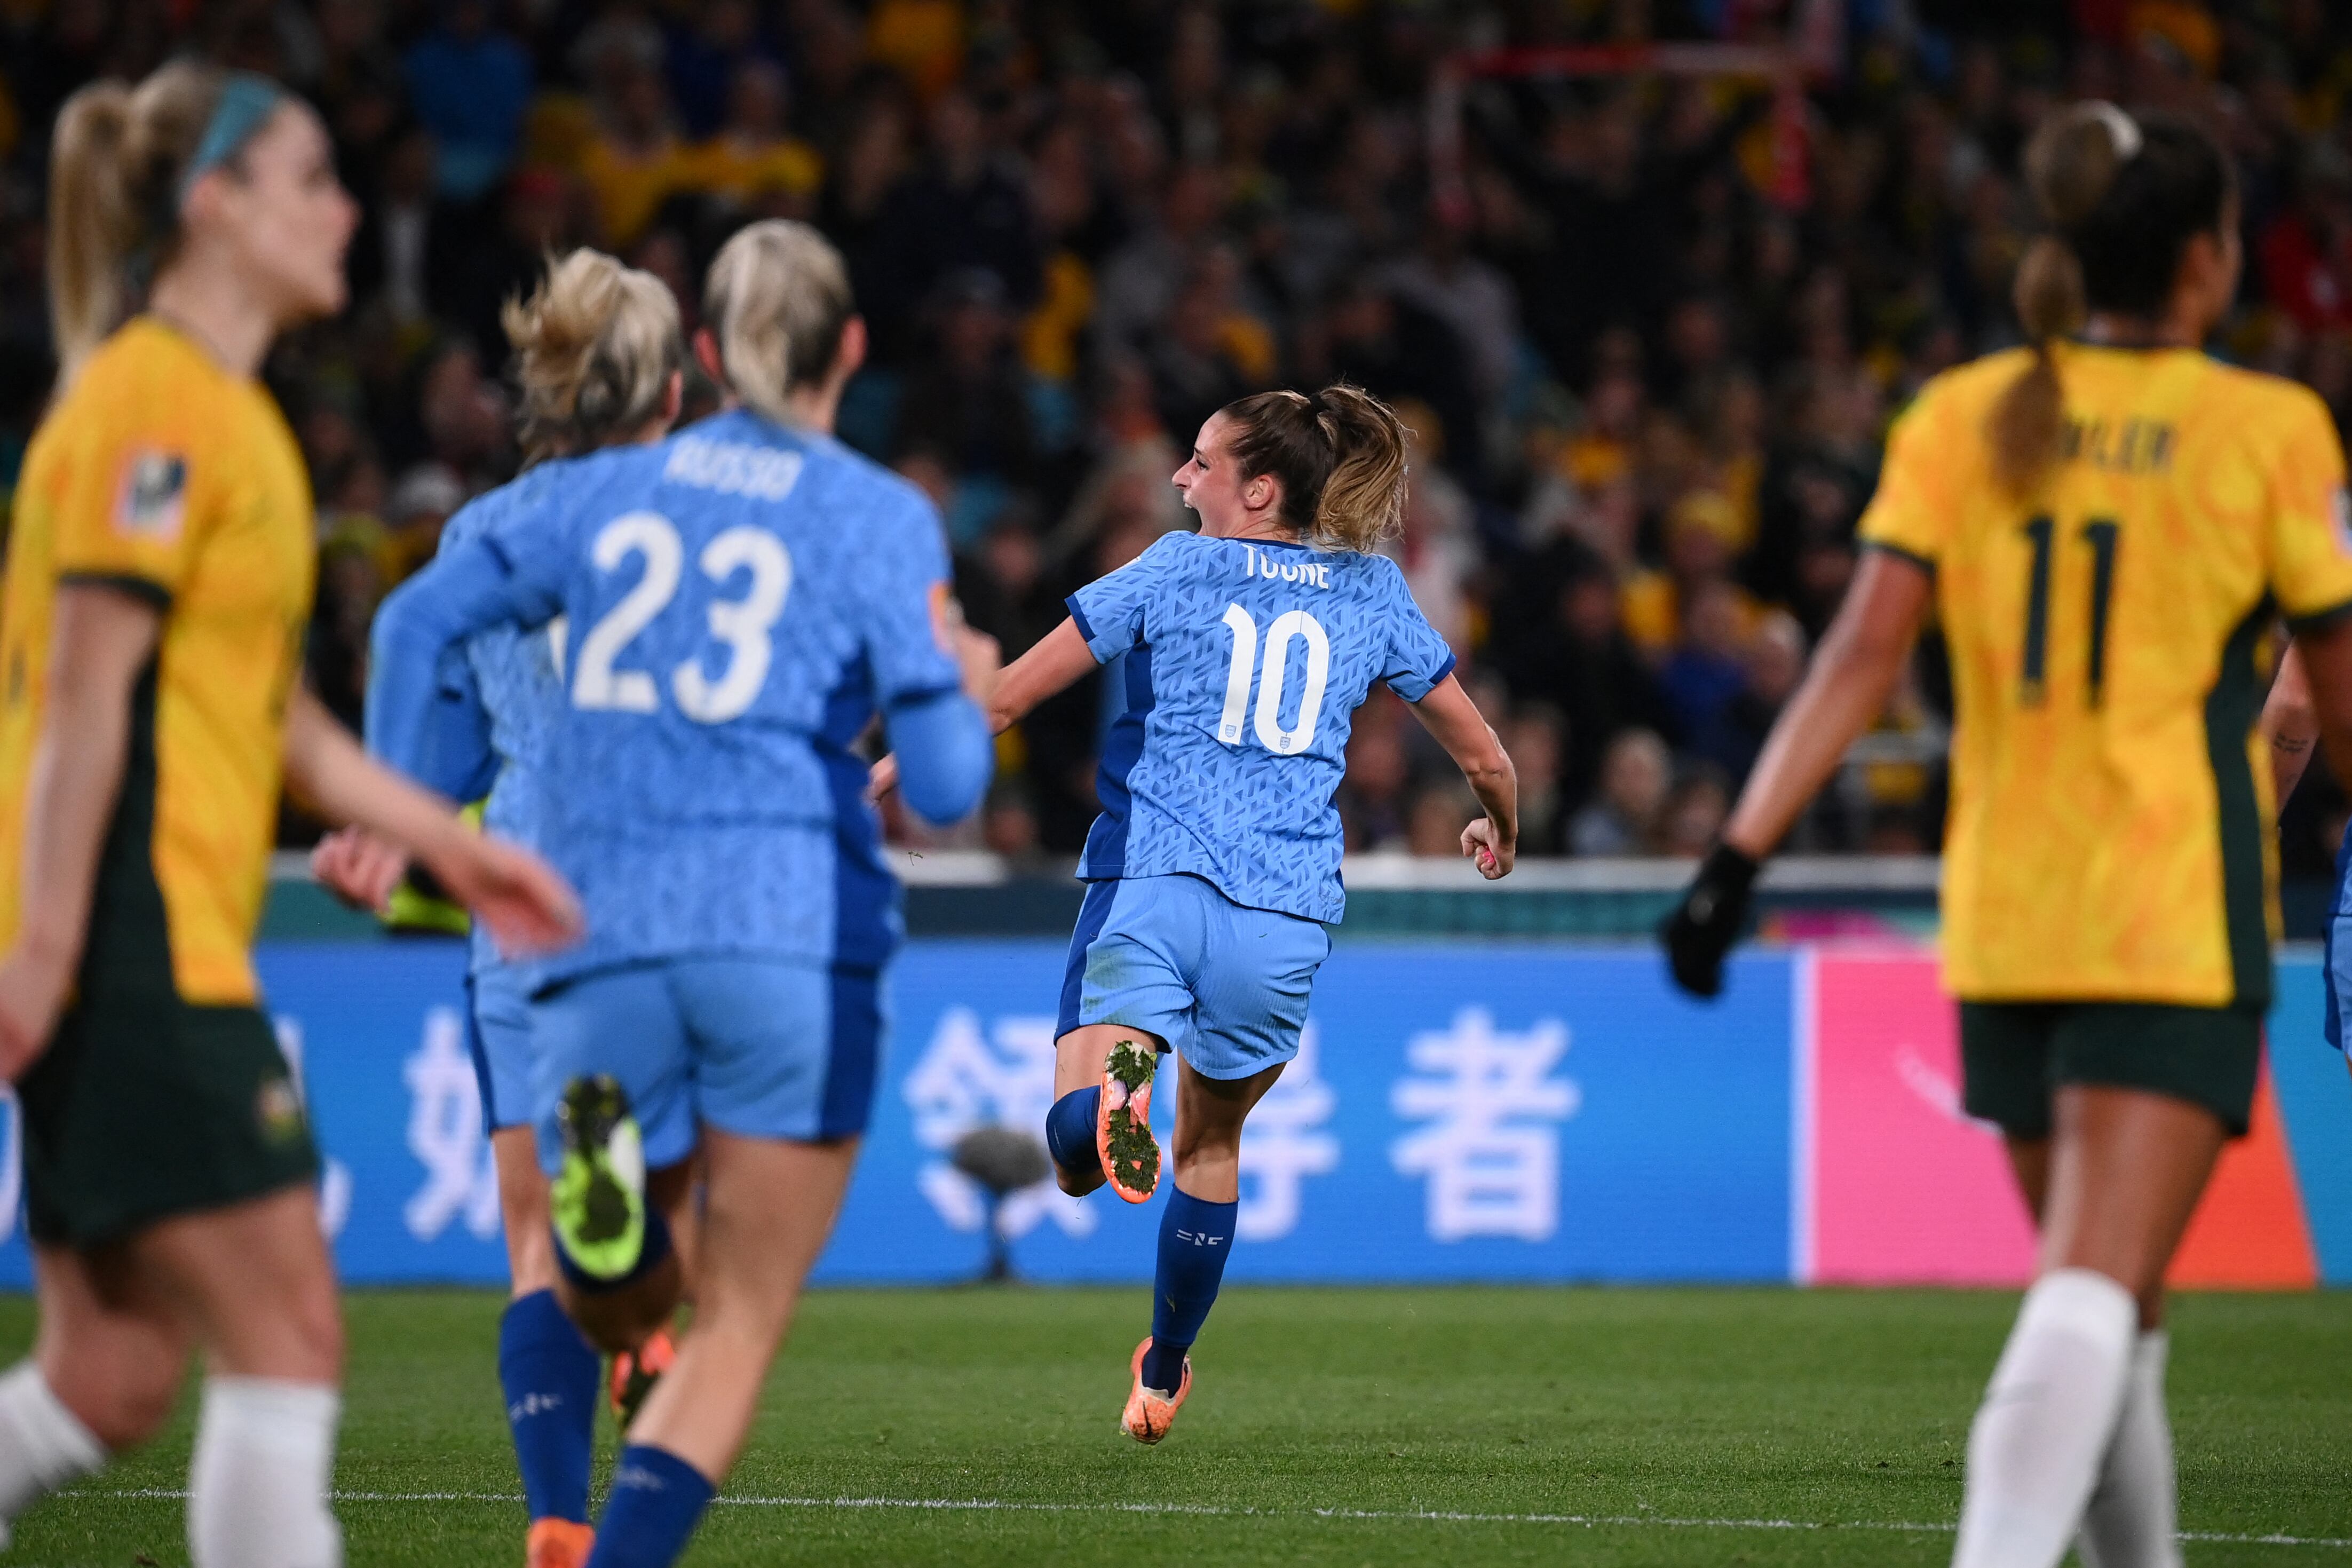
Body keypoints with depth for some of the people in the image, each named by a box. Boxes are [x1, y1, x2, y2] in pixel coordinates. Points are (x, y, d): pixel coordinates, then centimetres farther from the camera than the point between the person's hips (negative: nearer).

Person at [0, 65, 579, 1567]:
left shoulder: (226, 414, 20)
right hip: (127, 945, -10)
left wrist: (452, 844, 24)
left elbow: (269, 712, 26)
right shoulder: (155, 403, -11)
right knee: (287, 1332, -9)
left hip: (168, 949, 10)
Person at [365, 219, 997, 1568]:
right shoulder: (884, 518, 1)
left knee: (612, 1313, 16)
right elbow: (945, 785, -4)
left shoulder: (608, 491, 13)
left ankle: (599, 1155, -19)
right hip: (794, 935, -3)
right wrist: (969, 696, 18)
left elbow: (421, 621, 13)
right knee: (737, 1335, 4)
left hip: (606, 937, 3)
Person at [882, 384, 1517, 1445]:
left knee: (1074, 1156, -12)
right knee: (1212, 1142, 26)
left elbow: (1005, 696, 3)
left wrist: (888, 777, 16)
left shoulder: (1176, 570, 5)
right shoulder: (1374, 595, 12)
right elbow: (1483, 757, 19)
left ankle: (1115, 1079, -46)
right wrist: (1499, 830, 42)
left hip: (1149, 881, -3)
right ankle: (1163, 1377, 36)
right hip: (1286, 910, 3)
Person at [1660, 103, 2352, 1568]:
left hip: (2003, 918, 5)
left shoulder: (1960, 418, 5)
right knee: (2096, 1295, -12)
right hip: (2179, 924, -5)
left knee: (2105, 1296, 18)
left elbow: (1864, 652, -5)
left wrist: (1742, 852, -7)